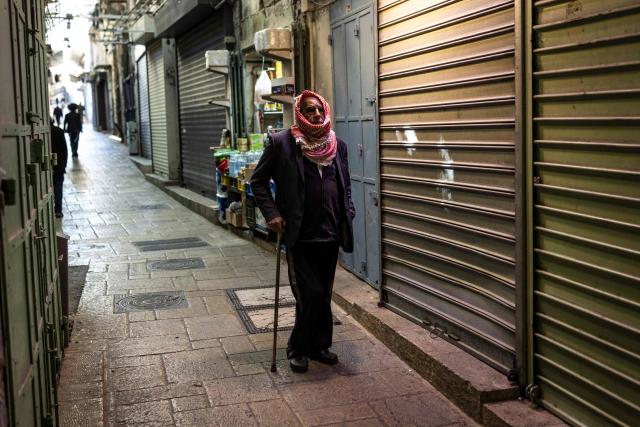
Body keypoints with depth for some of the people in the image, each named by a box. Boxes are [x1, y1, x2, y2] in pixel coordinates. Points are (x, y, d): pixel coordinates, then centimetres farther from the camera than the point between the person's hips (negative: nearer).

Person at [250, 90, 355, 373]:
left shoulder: (337, 145, 9)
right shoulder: (280, 143, -6)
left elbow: (346, 184, 21)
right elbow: (258, 181, 0)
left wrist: (348, 212, 8)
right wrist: (271, 213, -9)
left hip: (330, 235, 5)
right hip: (300, 236, -5)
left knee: (324, 294, 12)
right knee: (310, 294, -5)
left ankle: (319, 345, 28)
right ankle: (298, 349, 14)